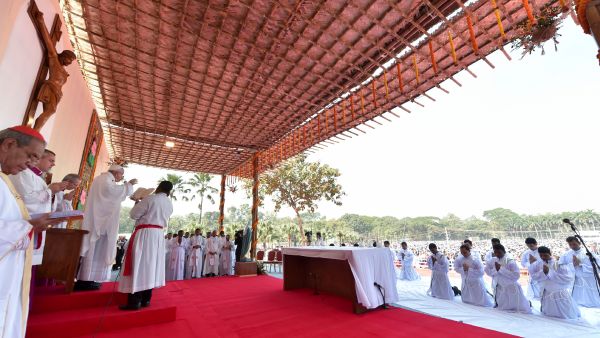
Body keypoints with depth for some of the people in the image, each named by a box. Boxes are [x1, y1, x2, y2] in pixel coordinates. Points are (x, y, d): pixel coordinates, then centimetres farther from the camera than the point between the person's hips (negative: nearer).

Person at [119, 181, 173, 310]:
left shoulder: (150, 198, -11)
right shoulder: (170, 204, 9)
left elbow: (134, 214, -7)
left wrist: (137, 203, 12)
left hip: (144, 234, -6)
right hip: (159, 235, 7)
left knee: (139, 265, -1)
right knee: (151, 264, 12)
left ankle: (135, 301, 1)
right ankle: (146, 299, 20)